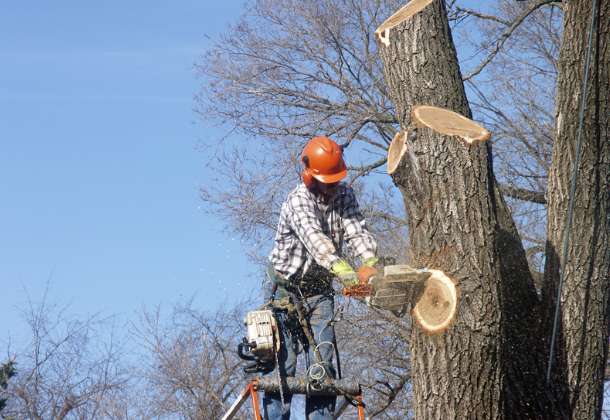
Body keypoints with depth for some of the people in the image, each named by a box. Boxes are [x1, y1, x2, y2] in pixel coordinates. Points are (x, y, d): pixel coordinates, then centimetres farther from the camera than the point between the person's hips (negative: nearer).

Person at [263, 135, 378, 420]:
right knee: (283, 364, -9)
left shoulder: (344, 196, 2)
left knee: (322, 363, -4)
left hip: (319, 291, 5)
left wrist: (370, 266, -34)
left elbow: (357, 233, -12)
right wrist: (348, 273, -49)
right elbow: (315, 239, -35)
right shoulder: (298, 200, -19)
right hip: (285, 290, -5)